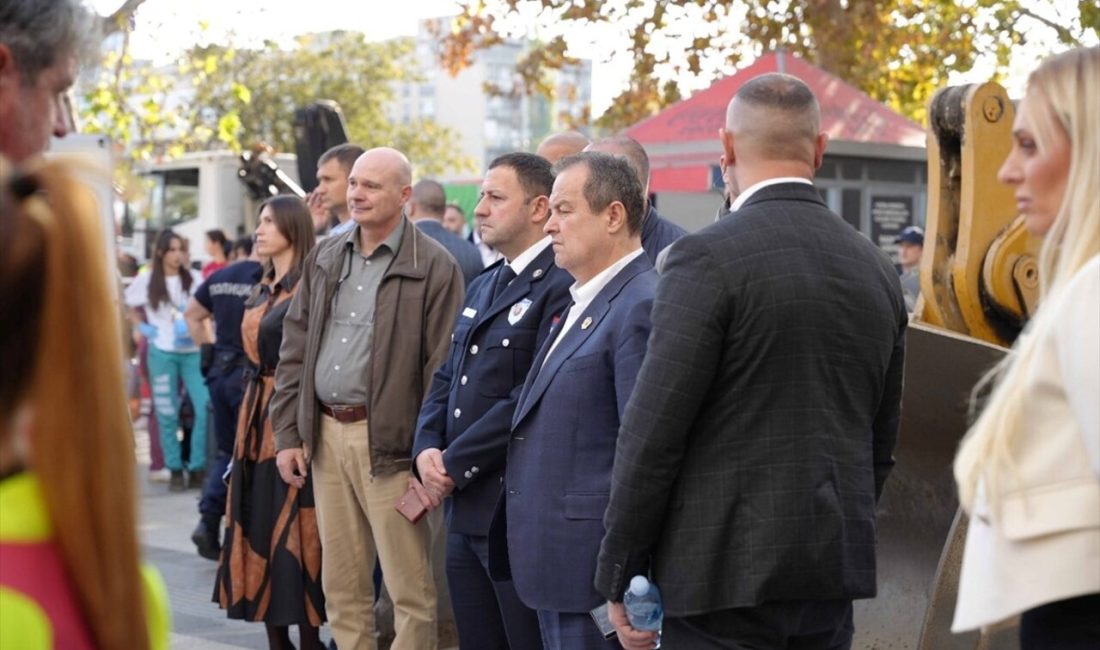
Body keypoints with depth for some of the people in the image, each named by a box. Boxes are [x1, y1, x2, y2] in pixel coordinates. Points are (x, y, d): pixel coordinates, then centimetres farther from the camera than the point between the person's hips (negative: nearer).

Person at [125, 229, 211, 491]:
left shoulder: (194, 278, 4)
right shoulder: (146, 280, 4)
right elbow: (129, 306, 17)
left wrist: (190, 325, -10)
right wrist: (142, 327, 4)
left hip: (193, 350, 0)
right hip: (162, 352, 0)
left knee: (206, 408, -10)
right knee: (167, 414, 4)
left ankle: (197, 468, 0)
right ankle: (175, 470, 13)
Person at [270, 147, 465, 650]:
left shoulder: (434, 267, -7)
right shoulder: (324, 258, 12)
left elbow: (442, 371, -10)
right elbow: (293, 351, 14)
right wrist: (287, 433, 8)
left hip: (387, 442, -6)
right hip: (325, 435, 6)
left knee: (410, 589, 0)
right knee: (341, 586, 13)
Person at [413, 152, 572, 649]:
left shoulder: (561, 286, -14)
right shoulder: (482, 287, 17)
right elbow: (446, 379, 17)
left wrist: (454, 463, -15)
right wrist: (426, 449, -1)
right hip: (464, 508, 9)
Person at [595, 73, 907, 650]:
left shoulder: (707, 258, -12)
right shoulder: (877, 267, 8)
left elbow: (654, 429, -14)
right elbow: (882, 438, 14)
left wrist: (620, 573, -5)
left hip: (725, 569, -6)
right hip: (836, 571, 7)